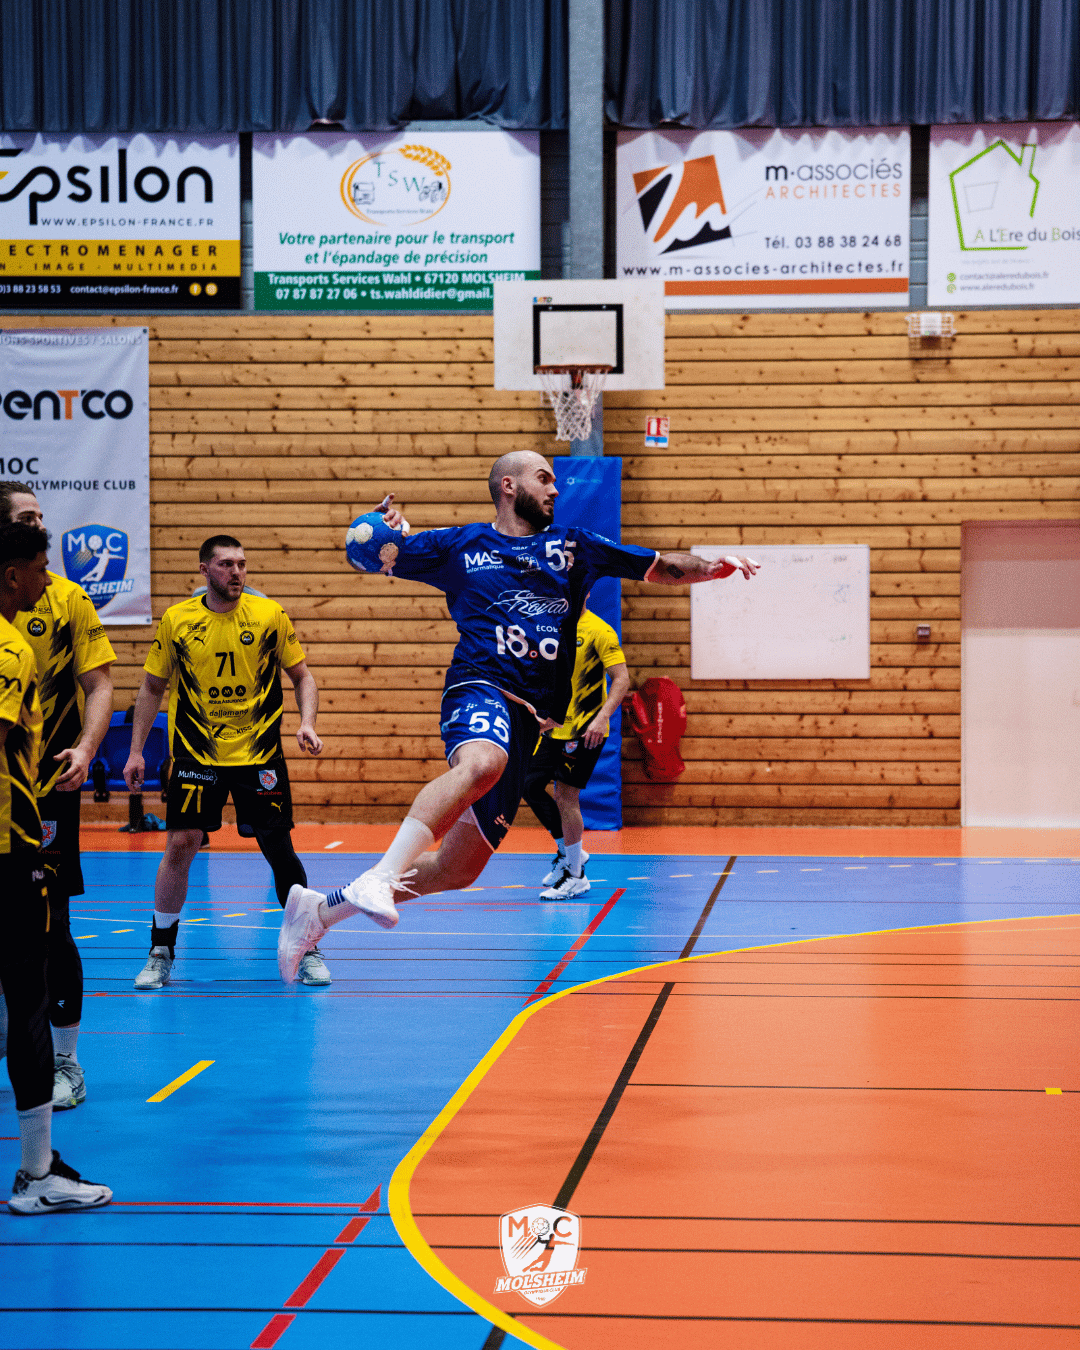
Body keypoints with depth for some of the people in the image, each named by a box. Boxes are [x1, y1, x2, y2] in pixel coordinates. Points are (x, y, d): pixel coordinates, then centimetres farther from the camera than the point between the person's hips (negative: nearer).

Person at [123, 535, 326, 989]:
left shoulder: (270, 615, -3)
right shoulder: (176, 620, -1)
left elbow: (302, 676, 5)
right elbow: (152, 687, 8)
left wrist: (307, 723, -12)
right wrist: (136, 751, 4)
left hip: (259, 754, 0)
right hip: (196, 753, 0)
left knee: (280, 849, -1)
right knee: (180, 846, -6)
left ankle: (307, 950, 14)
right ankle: (160, 954, 10)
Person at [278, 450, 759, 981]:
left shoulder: (572, 545, 20)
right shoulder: (460, 545, 13)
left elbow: (659, 567, 20)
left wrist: (714, 566, 1)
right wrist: (386, 529, -3)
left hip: (528, 717, 4)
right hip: (481, 685, -4)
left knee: (458, 868, 2)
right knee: (481, 762, -42)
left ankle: (321, 908, 14)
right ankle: (380, 876, -47)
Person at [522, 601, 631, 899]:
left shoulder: (599, 631, -13)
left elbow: (622, 679, -18)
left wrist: (601, 717, -28)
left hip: (585, 731, -8)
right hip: (554, 727, 8)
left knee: (565, 795, -9)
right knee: (531, 786, 7)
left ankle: (576, 875, 2)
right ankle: (567, 851, 25)